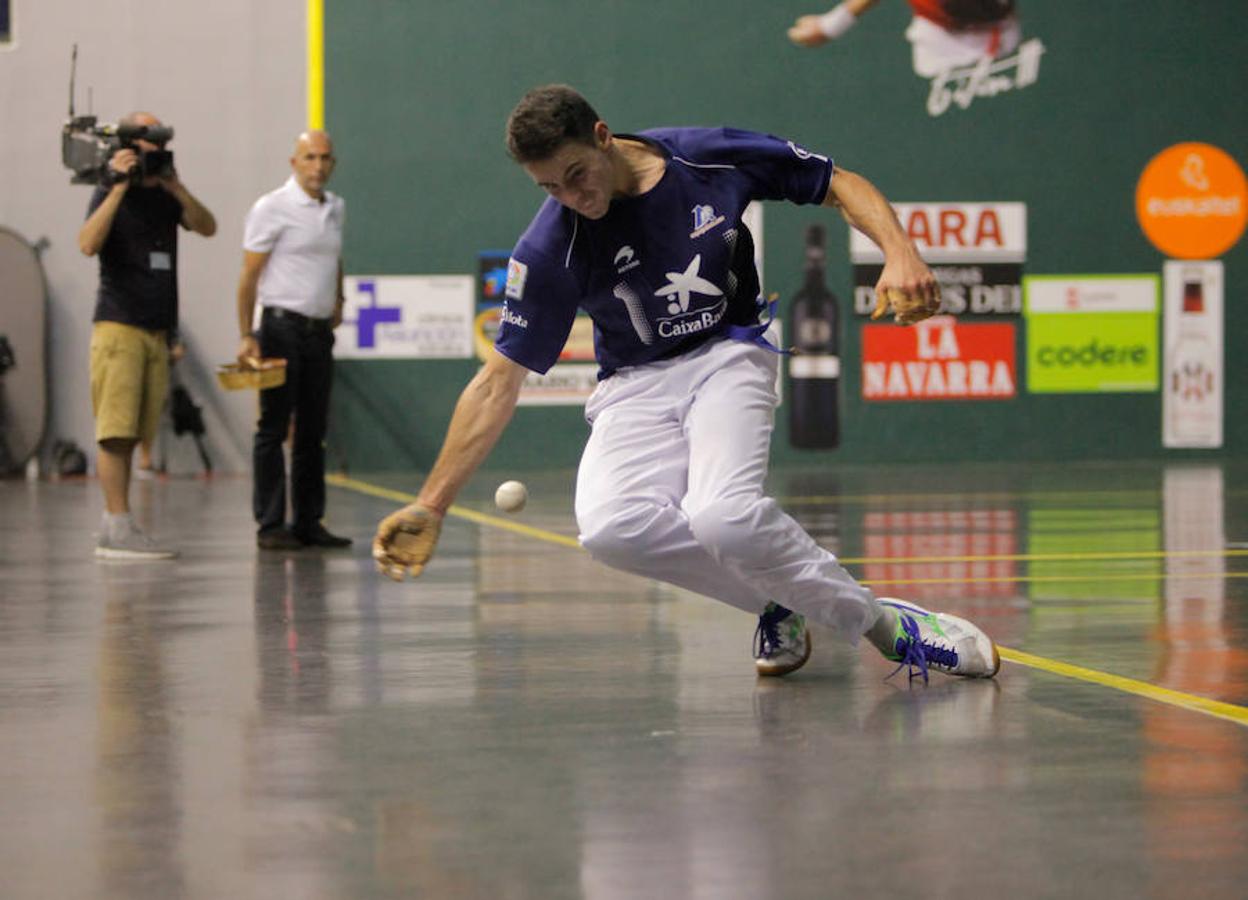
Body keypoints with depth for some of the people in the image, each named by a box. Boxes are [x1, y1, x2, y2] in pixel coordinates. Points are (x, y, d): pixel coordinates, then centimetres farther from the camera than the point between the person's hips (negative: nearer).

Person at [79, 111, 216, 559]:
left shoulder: (165, 195, 15)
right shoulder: (111, 194, -3)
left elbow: (207, 227, 2)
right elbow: (88, 244, -20)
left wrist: (176, 186, -9)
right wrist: (119, 186, -20)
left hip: (157, 330, 6)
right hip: (119, 325, -6)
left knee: (132, 435, 6)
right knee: (116, 431, -9)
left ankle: (112, 529, 9)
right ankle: (119, 527, -12)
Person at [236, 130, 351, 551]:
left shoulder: (335, 208, 13)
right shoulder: (272, 208, -7)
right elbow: (249, 274, -9)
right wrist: (246, 335, -15)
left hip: (320, 331, 6)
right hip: (283, 327, -6)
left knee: (313, 432, 8)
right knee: (274, 429, -5)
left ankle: (308, 522, 12)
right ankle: (270, 526, -3)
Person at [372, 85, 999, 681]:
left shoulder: (715, 157, -10)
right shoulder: (549, 248, -12)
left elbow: (842, 186, 3)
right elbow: (500, 381, -7)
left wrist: (900, 255, -16)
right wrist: (431, 505, -12)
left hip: (728, 357, -1)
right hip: (635, 386, 2)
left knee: (725, 516, -33)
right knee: (609, 527, -31)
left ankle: (880, 621, -13)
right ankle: (777, 599, -11)